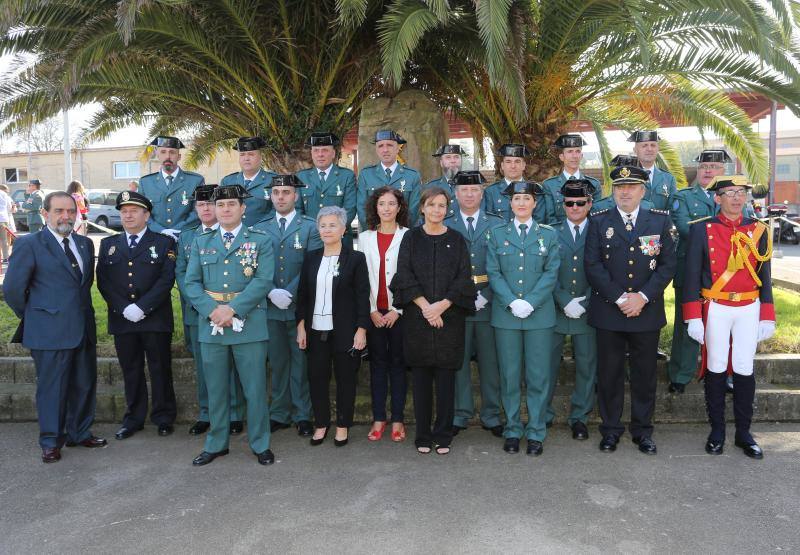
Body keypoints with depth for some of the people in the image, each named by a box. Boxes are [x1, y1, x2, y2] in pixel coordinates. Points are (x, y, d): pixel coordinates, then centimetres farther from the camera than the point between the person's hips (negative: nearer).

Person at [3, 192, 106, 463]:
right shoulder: (28, 244, -7)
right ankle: (51, 442, 19)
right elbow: (12, 288, -6)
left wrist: (82, 311, 12)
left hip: (84, 328, 6)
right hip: (50, 332, -5)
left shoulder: (85, 244, 11)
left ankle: (80, 433, 29)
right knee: (51, 387, 5)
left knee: (85, 384, 13)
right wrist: (33, 317, 1)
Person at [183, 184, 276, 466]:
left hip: (249, 326, -3)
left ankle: (260, 444, 18)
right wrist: (212, 310, -12)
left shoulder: (260, 241, 2)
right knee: (216, 389, 12)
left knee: (255, 389, 4)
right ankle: (216, 444, 27)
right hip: (211, 326, 3)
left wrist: (232, 309, -17)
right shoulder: (201, 242, 12)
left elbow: (263, 281, -8)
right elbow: (191, 283, 4)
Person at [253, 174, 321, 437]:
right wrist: (271, 293, -12)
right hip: (271, 306, 3)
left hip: (300, 306, -2)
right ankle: (279, 414, 22)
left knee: (301, 362, 4)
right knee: (277, 363, 11)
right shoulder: (260, 228, 11)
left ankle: (303, 415, 15)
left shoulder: (310, 227, 2)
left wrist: (289, 293, -17)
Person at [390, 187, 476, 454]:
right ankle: (423, 435, 16)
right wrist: (425, 306, -14)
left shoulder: (456, 240, 7)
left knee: (446, 377, 3)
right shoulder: (411, 238, 6)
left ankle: (443, 435, 15)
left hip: (449, 317, 0)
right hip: (417, 317, 0)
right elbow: (404, 274, -3)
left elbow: (464, 277, -1)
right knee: (421, 377, 5)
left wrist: (442, 305, -14)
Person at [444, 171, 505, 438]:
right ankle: (461, 414, 19)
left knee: (490, 362, 7)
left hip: (488, 303, 0)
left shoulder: (497, 225, 6)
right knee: (458, 361, 7)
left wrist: (486, 297, -10)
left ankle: (491, 416, 20)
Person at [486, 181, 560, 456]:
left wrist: (530, 302, -13)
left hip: (539, 315, 0)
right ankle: (512, 431, 18)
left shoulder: (548, 235, 7)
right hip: (505, 315, 1)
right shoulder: (497, 233, 8)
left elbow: (551, 273, -1)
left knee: (538, 376, 2)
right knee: (509, 376, 6)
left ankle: (536, 433, 14)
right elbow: (493, 272, 1)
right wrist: (512, 302, -12)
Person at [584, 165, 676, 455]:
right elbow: (592, 265, -5)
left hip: (647, 310, 1)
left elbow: (668, 265, 0)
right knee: (609, 373, 6)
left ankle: (642, 430, 24)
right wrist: (619, 298, -12)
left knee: (645, 373, 9)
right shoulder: (599, 221, 2)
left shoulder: (661, 220, 5)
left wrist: (643, 297, -11)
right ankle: (611, 429, 20)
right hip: (608, 311, -1)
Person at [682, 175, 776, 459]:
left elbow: (764, 276, 8)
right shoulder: (701, 229, -5)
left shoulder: (759, 230, 4)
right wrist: (693, 317, -9)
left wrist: (767, 316, 4)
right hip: (715, 309, -2)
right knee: (716, 369, 7)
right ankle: (717, 431, 20)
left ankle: (743, 432, 20)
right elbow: (692, 275, -5)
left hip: (749, 309, 2)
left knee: (744, 369, 6)